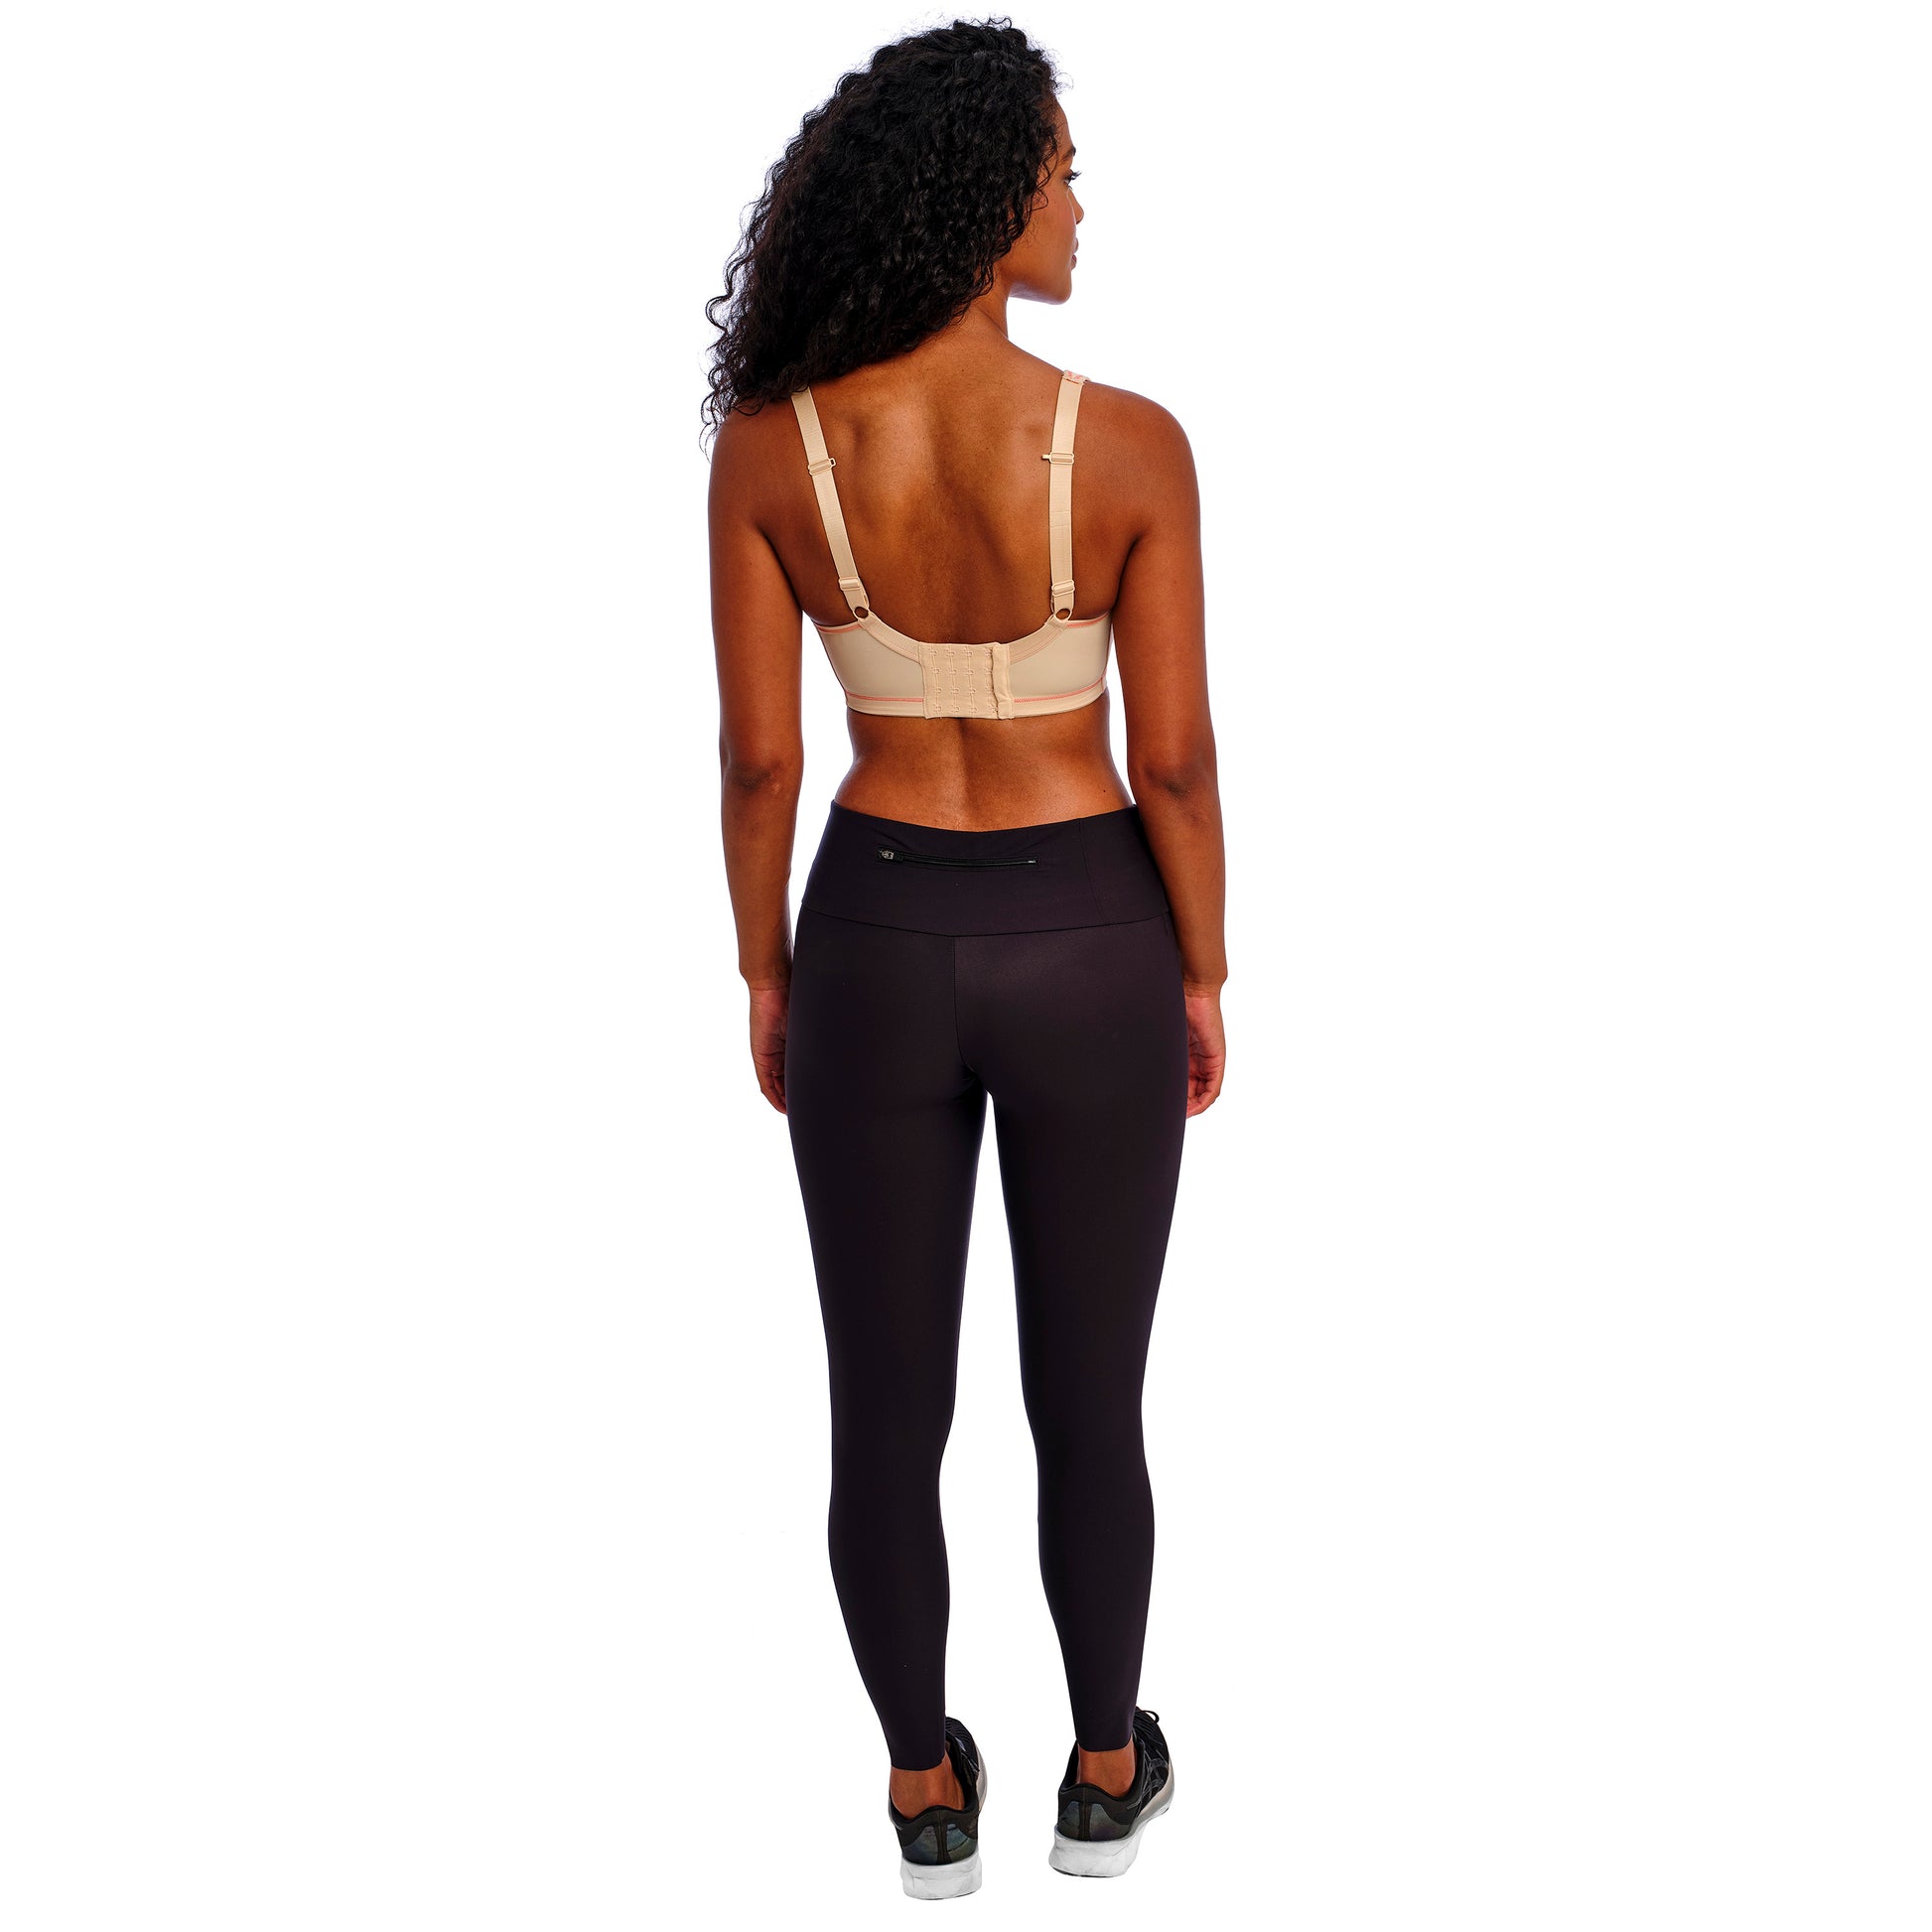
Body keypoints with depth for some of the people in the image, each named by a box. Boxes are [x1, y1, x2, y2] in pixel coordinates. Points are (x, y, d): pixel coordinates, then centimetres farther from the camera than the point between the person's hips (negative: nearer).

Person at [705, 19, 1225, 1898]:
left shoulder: (767, 449, -12)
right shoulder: (1130, 444, -17)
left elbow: (758, 759, -6)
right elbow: (1174, 762, -11)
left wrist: (764, 972, 9)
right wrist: (1203, 977, 4)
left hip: (879, 944, 1)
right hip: (1085, 945, -1)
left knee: (884, 1408, 16)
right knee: (1089, 1402, 18)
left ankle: (927, 1796, 33)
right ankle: (1105, 1775, 36)